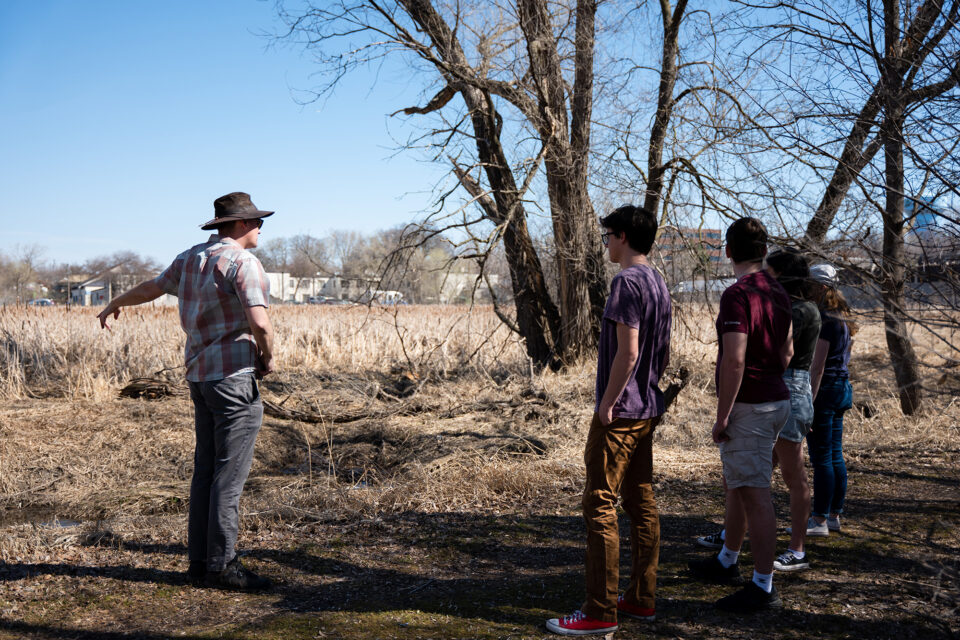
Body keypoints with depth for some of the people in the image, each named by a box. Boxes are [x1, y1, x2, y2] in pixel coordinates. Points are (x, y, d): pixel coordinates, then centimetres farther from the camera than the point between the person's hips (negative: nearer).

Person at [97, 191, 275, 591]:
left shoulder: (191, 258, 13)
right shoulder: (243, 263, -13)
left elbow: (151, 288, 29)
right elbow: (260, 323, -25)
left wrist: (115, 305, 48)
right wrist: (268, 359, -6)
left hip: (200, 375, 9)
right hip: (234, 375, -8)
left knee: (206, 469, 13)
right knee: (230, 472, -4)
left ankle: (199, 559, 20)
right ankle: (221, 564, 1)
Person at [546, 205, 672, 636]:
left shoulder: (626, 282, -15)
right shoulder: (658, 283, 14)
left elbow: (627, 351, -22)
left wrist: (607, 403, -16)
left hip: (619, 413, -10)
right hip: (647, 411, 10)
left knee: (600, 506, -5)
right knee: (642, 503, 13)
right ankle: (641, 599, 21)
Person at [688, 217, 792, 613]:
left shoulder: (737, 295, -19)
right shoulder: (777, 294, 10)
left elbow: (734, 361, -24)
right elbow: (787, 351, 19)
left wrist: (722, 416, -19)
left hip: (747, 408, -10)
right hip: (775, 400, 10)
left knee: (754, 495, -5)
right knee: (734, 485, 22)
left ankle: (763, 587, 1)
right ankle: (726, 562, 36)